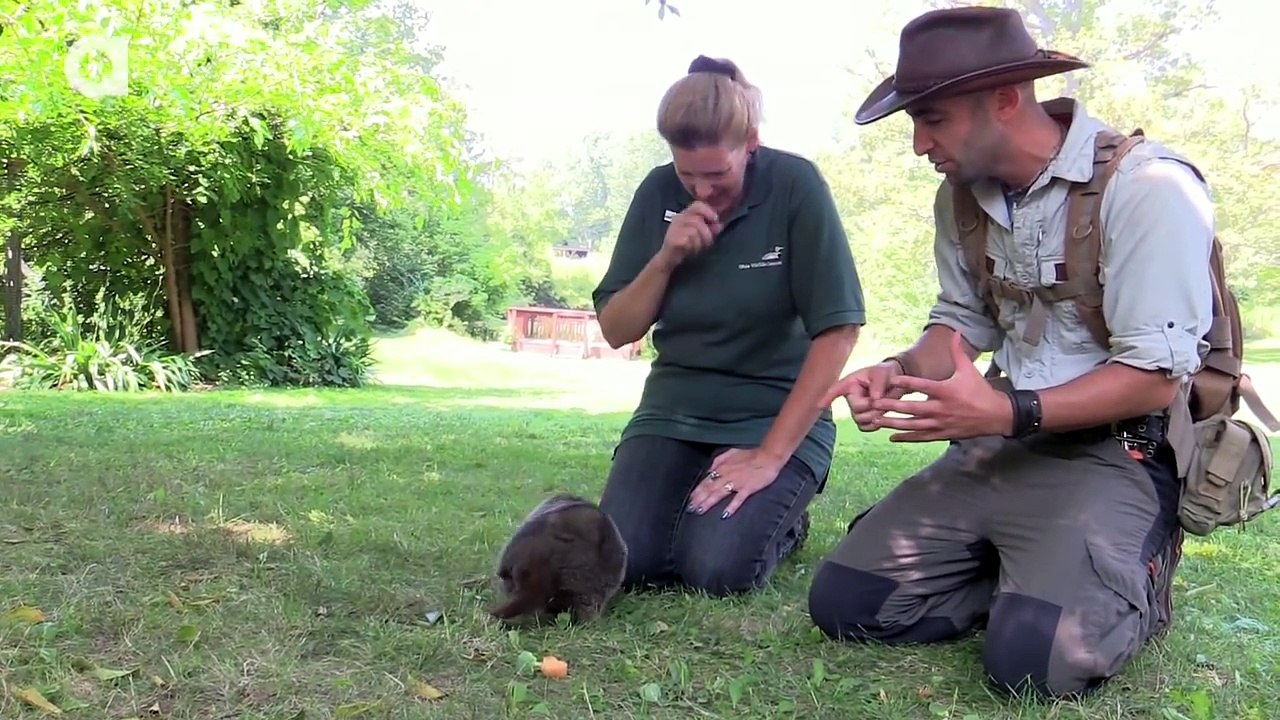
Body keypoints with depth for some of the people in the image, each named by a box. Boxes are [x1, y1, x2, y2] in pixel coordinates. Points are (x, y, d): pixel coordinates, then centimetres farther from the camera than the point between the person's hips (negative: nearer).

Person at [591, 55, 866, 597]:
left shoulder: (795, 187, -13)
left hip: (777, 417, -3)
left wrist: (770, 455, -19)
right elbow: (616, 330, 2)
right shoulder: (659, 193, -1)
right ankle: (692, 503, 14)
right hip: (672, 413, 4)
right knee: (623, 562, -18)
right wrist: (665, 259, -17)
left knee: (716, 568, -24)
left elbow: (837, 332, -16)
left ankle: (782, 518, 9)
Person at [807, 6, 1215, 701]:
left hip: (1113, 453, -6)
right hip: (997, 446, 6)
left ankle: (1134, 581, 6)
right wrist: (902, 372, -6)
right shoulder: (962, 195, 6)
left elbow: (1156, 377, -18)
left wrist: (1008, 412, -28)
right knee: (843, 602, -3)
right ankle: (1039, 578, 12)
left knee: (1033, 658, -27)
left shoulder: (1146, 186, -16)